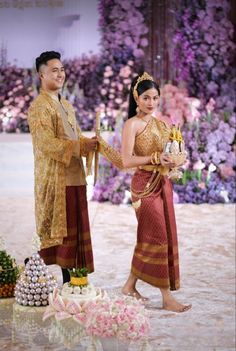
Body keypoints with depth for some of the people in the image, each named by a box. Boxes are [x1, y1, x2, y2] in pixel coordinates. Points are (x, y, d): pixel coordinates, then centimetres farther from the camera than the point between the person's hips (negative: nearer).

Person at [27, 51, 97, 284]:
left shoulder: (66, 105, 19)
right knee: (58, 231, -5)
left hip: (75, 177, 9)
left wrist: (89, 142, -1)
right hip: (55, 179, -9)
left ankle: (72, 280, 20)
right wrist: (82, 146, -23)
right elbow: (48, 144, -20)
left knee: (75, 230, 11)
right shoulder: (39, 107, -11)